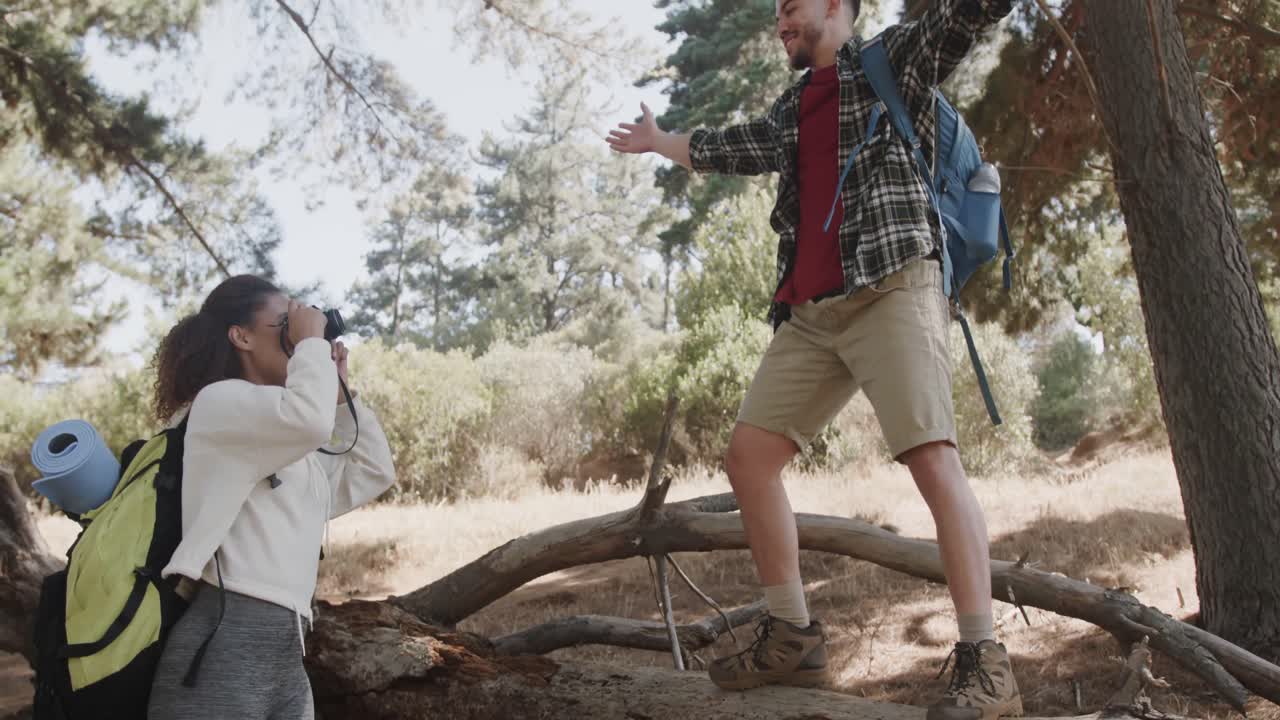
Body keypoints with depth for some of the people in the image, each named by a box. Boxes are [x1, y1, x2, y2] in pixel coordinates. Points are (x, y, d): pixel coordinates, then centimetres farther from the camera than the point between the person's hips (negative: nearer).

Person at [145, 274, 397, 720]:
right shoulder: (219, 401, -1)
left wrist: (341, 390, 24)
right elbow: (310, 417, -20)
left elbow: (374, 473, 30)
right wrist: (312, 340, -3)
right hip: (221, 641, -9)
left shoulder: (294, 449, 25)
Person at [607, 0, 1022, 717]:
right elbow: (724, 148, 43)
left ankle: (985, 662, -20)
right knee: (749, 456, 1)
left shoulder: (898, 58, 9)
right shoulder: (789, 114, 26)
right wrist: (660, 140, 57)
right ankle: (793, 637, 8)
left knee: (932, 456, -19)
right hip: (809, 313, 7)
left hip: (892, 288, -7)